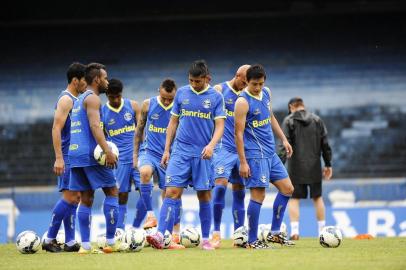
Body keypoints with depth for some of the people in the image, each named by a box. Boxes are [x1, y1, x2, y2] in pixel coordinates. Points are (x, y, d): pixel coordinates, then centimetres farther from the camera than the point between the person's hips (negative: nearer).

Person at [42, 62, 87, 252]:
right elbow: (56, 129, -18)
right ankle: (49, 239, -8)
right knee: (69, 197, -13)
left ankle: (70, 242, 7)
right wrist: (58, 158, -24)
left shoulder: (76, 100, 18)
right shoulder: (66, 99, -11)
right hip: (68, 157, -9)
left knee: (74, 198, 6)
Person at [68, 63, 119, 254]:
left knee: (86, 199, 7)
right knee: (112, 192, -1)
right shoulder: (92, 98, -6)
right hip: (90, 153, -9)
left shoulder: (79, 100, 23)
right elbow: (95, 126, -19)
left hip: (75, 152, 9)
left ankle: (85, 245, 1)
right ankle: (111, 242, -6)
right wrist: (107, 151, -25)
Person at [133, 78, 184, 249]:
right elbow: (140, 129, 12)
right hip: (149, 151, 0)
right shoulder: (148, 105, 1)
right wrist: (135, 154, 10)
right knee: (145, 172, -33)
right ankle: (150, 214, -23)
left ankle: (174, 237, 7)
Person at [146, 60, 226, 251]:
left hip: (202, 154, -1)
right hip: (180, 151, 1)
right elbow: (173, 122, 13)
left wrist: (211, 145, -20)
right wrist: (166, 150, 9)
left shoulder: (215, 97, 1)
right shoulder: (182, 93, 7)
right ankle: (160, 235, -19)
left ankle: (205, 239, 14)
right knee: (172, 192, -10)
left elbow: (219, 126, -2)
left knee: (204, 196, 4)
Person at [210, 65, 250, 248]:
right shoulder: (220, 90, -2)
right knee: (221, 184, -19)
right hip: (224, 147, -6)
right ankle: (216, 232, -13)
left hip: (242, 149, 6)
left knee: (239, 191, 6)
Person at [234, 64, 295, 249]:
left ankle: (274, 233, 16)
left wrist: (283, 139, 21)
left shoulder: (266, 93, 9)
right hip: (255, 154, -9)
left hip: (270, 152, 9)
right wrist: (243, 162, -20)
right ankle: (252, 240, -3)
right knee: (258, 194, -11)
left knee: (287, 188, 10)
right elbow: (239, 133, -17)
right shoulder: (243, 102, -15)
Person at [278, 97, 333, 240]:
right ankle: (322, 230, 12)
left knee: (294, 198, 1)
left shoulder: (289, 121, -1)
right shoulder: (317, 120, 8)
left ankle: (294, 231, -11)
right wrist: (328, 164, 13)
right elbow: (325, 144, 7)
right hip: (314, 167, 3)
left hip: (296, 168, -3)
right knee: (317, 197, 12)